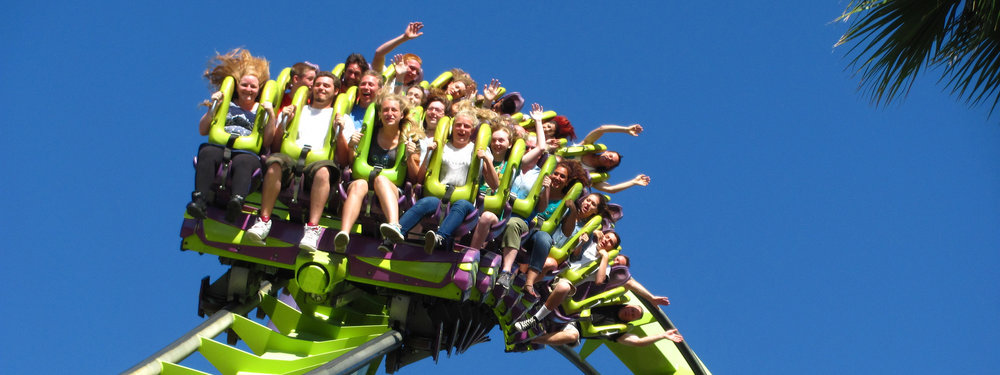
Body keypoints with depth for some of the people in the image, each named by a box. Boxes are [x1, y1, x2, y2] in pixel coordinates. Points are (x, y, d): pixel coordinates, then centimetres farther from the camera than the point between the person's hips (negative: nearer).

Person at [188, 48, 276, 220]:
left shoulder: (261, 111, 24)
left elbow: (267, 140, 8)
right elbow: (203, 131, 18)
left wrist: (271, 115, -2)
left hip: (248, 152, -1)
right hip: (220, 147, 1)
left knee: (243, 161, -40)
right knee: (207, 153, -36)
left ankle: (237, 200, -65)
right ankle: (200, 199, -52)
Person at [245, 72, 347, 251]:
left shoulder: (341, 117, 25)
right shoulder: (298, 110, 32)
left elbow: (344, 159, 11)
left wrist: (340, 133, -4)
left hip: (318, 162, -2)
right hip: (292, 159, 2)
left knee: (323, 171, -39)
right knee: (275, 162, -35)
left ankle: (312, 228, -47)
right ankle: (264, 221, -35)